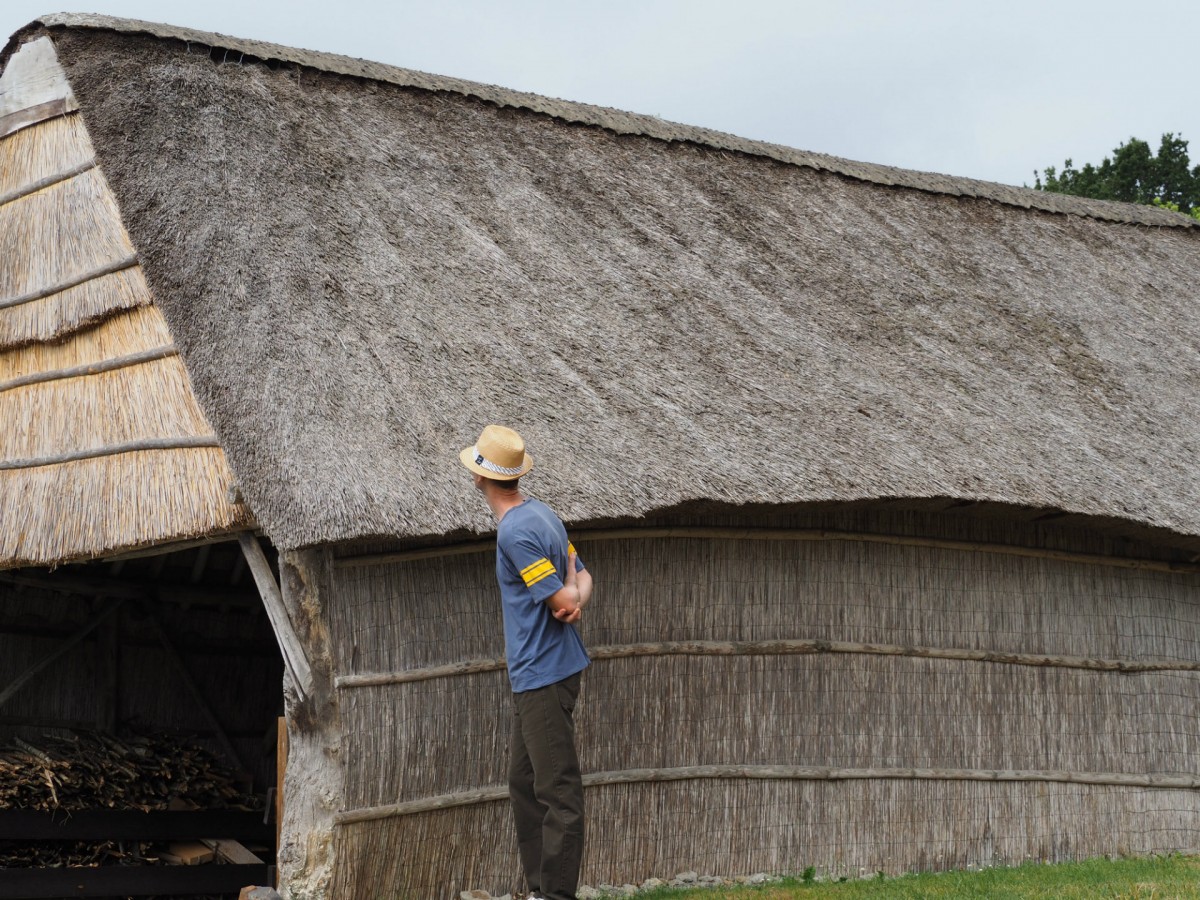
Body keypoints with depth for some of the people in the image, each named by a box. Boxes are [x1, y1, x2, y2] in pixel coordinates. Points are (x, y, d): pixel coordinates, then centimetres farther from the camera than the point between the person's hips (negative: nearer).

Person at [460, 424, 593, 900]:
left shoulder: (516, 531, -20)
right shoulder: (542, 513, 12)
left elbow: (565, 600, -23)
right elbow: (581, 578, 14)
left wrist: (572, 597, -1)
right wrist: (576, 596, -6)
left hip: (545, 677, -11)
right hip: (533, 676, 11)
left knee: (558, 790, -6)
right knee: (524, 783, 16)